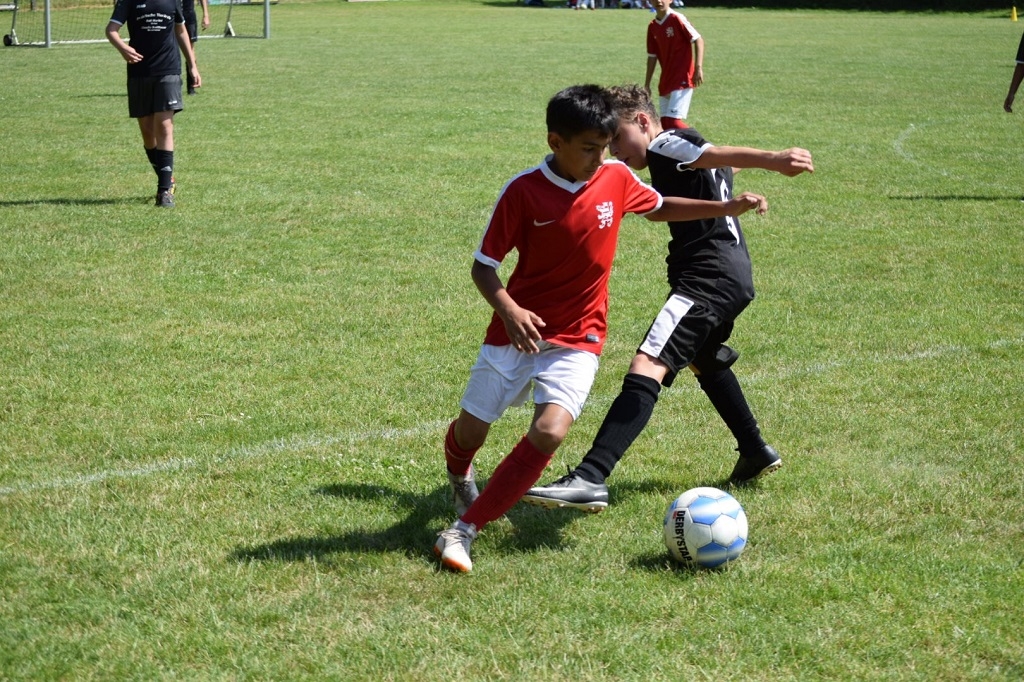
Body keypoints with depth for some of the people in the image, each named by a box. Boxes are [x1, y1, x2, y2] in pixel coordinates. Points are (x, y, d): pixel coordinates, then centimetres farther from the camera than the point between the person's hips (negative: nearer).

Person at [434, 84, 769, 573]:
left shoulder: (617, 179, -4)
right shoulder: (523, 191, -15)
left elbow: (660, 209, 18)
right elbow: (484, 265, -10)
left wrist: (728, 208, 8)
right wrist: (508, 310, -29)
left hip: (577, 338, 1)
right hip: (519, 329, -1)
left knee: (550, 432, -21)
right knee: (471, 430, 7)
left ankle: (464, 530, -11)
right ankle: (459, 474, 47)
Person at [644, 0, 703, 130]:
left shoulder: (677, 19, -10)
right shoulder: (652, 27, 8)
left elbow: (698, 40, -12)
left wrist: (699, 68, -21)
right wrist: (647, 84, 16)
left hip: (683, 79, -7)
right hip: (665, 82, 7)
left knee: (673, 120, -18)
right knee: (665, 122, 9)